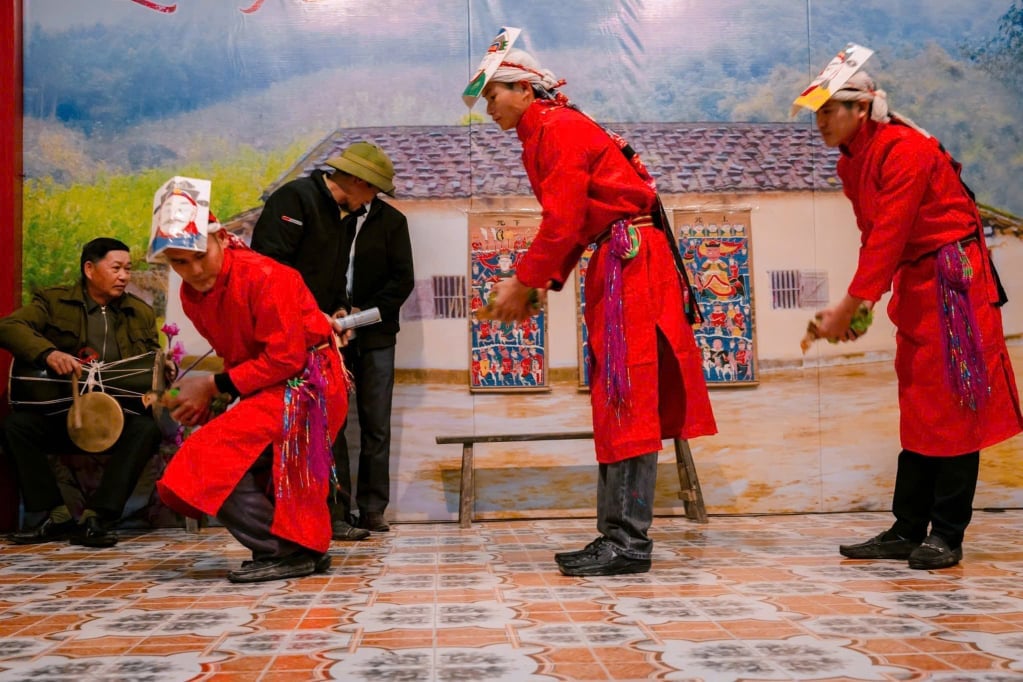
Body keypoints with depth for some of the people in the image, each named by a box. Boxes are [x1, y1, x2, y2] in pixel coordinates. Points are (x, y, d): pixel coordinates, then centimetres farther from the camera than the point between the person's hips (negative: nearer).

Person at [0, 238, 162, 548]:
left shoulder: (142, 313, 14)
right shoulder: (54, 301, 5)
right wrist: (48, 353, -28)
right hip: (62, 412, 0)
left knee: (146, 427, -31)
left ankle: (95, 518, -29)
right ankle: (58, 516, -17)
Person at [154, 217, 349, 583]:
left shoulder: (264, 277, -21)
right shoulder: (191, 295, 4)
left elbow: (285, 359, -22)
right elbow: (237, 355, 10)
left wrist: (215, 386, -17)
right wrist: (204, 396, -7)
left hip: (305, 386, -9)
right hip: (266, 388, 9)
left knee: (213, 461, -20)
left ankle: (287, 552, -10)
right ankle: (305, 547, 20)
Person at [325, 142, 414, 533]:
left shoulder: (391, 222, 3)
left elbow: (403, 280, -1)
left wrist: (364, 311, -12)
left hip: (374, 337, 0)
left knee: (375, 426, 2)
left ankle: (372, 510, 10)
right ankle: (335, 509, 6)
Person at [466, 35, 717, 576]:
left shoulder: (558, 127, -9)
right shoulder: (543, 135, 21)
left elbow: (563, 221, -17)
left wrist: (523, 283, -9)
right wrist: (539, 284, 8)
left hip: (630, 260, -10)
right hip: (614, 263, 10)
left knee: (627, 401, -11)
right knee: (615, 402, 8)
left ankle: (629, 542, -7)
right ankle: (618, 535, 14)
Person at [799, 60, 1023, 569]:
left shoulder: (905, 149, -19)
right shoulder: (851, 163, 8)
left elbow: (889, 236, -24)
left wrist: (848, 307, -22)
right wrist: (858, 306, 0)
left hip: (953, 281, -9)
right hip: (914, 283, 9)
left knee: (952, 406, -4)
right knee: (917, 408, 9)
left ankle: (947, 536, 4)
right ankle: (908, 531, 15)